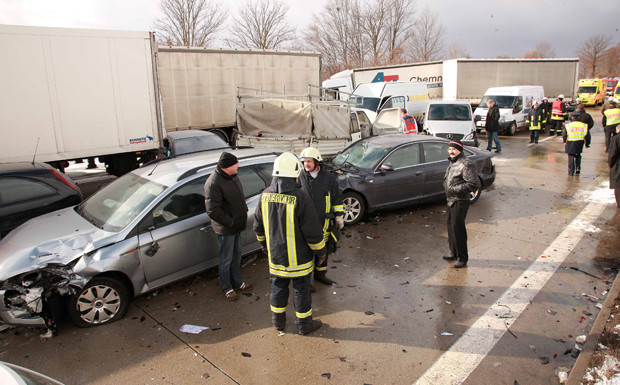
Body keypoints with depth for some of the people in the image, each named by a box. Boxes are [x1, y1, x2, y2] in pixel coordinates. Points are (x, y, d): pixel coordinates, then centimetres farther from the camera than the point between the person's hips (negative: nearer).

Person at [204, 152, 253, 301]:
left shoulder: (232, 176, 3)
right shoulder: (213, 183, -26)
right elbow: (213, 211, -27)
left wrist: (244, 210, 8)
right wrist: (231, 222, -22)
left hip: (237, 224, 9)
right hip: (225, 229, -9)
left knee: (236, 255, 22)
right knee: (226, 259, 8)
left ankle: (236, 282, 40)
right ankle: (226, 287, 26)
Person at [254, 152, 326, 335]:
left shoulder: (266, 195, -4)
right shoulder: (300, 197, -22)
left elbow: (258, 225, 8)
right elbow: (312, 230, -18)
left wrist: (264, 244, 25)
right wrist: (321, 251, -2)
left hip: (275, 255, 5)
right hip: (298, 257, -5)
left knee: (278, 286, 19)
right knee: (301, 289, 11)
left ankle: (278, 321, 35)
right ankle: (304, 324, 27)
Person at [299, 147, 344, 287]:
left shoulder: (328, 178, 0)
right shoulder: (300, 177, -5)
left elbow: (337, 198, 8)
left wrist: (339, 217, 7)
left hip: (324, 221, 3)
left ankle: (320, 273, 37)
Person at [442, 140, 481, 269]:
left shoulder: (466, 164, -16)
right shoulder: (452, 163, 14)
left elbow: (474, 184, -23)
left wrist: (455, 189, -21)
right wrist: (446, 185, 7)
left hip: (460, 202, -10)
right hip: (451, 201, 10)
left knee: (458, 229, -5)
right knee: (451, 228, 17)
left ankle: (462, 259, 6)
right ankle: (454, 253, 31)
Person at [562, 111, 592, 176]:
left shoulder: (568, 126, -5)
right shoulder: (584, 126, 3)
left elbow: (564, 135, -1)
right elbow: (587, 136, 7)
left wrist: (565, 141, 18)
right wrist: (587, 143, 19)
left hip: (570, 144, -2)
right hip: (580, 143, 3)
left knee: (571, 157, 4)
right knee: (578, 156, 21)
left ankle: (571, 171, 2)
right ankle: (578, 169, 13)